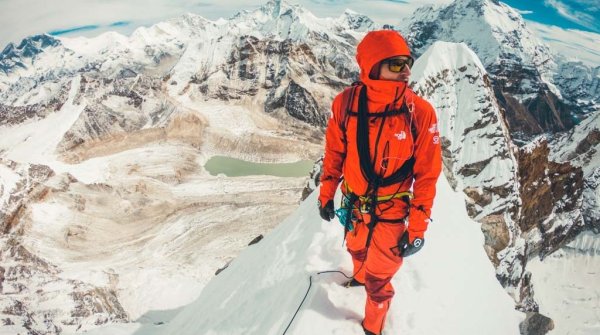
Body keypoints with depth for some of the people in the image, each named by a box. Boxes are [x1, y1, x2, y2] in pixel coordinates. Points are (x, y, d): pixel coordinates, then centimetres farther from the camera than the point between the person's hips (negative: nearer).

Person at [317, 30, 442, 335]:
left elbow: (427, 173, -13)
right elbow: (334, 152, 0)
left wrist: (418, 228, -12)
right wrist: (326, 195, 8)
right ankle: (359, 276, 67)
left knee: (378, 281, 12)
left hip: (391, 213, -3)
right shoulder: (346, 102, -15)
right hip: (354, 206, 3)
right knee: (356, 250, 31)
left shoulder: (420, 112, -21)